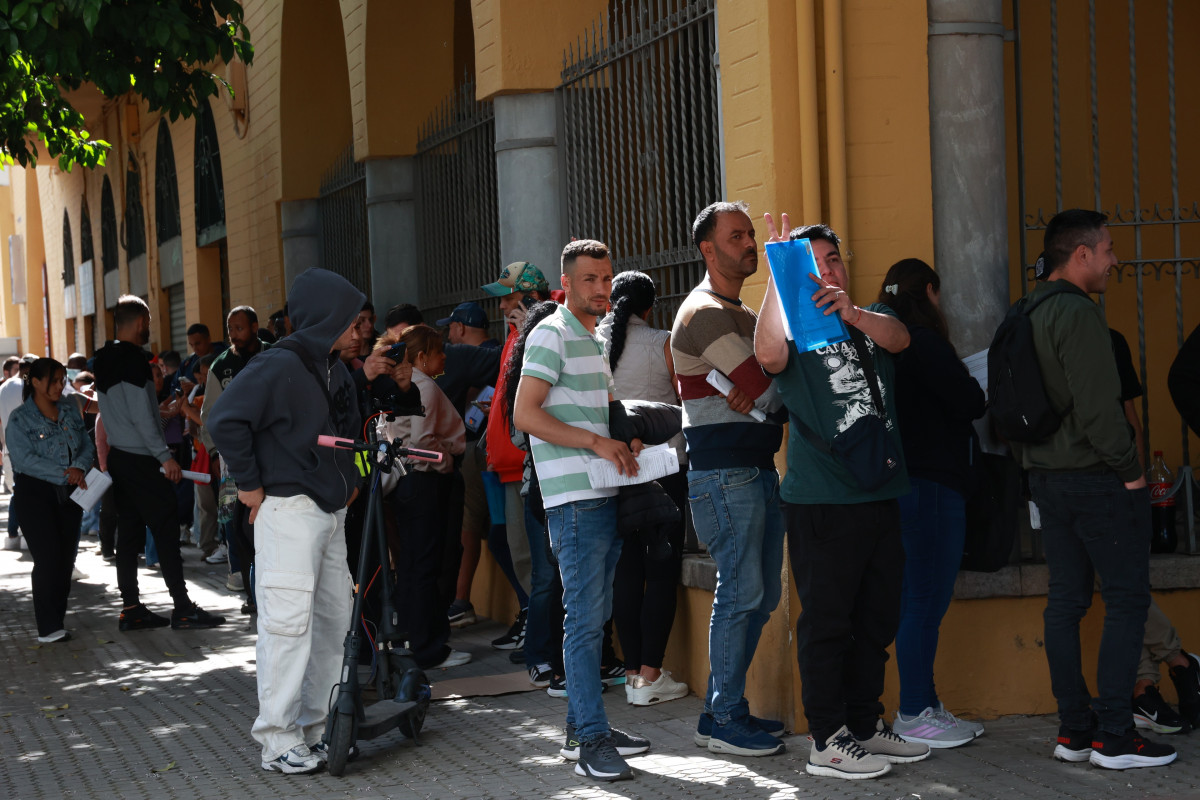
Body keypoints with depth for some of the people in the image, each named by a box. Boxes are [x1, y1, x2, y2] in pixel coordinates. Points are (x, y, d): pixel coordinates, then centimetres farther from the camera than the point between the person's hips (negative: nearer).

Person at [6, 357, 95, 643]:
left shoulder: (70, 410, 8)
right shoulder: (20, 419, -8)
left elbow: (87, 445, 7)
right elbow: (25, 459, -18)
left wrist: (79, 467, -15)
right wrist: (65, 473, -23)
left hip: (69, 492, 5)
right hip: (36, 493, -5)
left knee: (67, 557, 6)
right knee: (48, 557, -11)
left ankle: (58, 618, 17)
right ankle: (49, 628, -8)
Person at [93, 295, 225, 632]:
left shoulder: (104, 360, 13)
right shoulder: (133, 359, -15)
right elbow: (141, 414, -19)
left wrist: (163, 410, 24)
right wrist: (165, 456, -16)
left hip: (120, 456, 9)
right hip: (142, 459, -9)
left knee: (129, 532, 9)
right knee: (166, 529, -6)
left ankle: (131, 608, 11)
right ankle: (182, 607, -5)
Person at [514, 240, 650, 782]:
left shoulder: (596, 339, 21)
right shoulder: (551, 336, -7)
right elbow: (525, 414, -16)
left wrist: (625, 441, 10)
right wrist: (596, 441, -21)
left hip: (604, 493, 9)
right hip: (573, 498, -9)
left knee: (595, 615, 12)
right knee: (585, 619, -9)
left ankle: (583, 725, 20)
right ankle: (591, 741, -8)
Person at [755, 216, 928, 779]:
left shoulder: (873, 319, 15)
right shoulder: (795, 330, 2)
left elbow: (899, 337, -9)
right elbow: (768, 355, -22)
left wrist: (852, 314, -29)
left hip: (882, 496, 6)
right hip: (822, 503, -6)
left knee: (876, 620, 13)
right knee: (826, 622, -4)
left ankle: (865, 725, 24)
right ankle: (827, 741, 0)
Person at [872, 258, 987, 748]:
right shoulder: (923, 342, -13)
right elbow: (970, 403, -15)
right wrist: (986, 391, 6)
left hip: (905, 483, 10)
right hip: (932, 483, -10)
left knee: (919, 599, 13)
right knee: (926, 598, -6)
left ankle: (924, 706, 18)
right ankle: (914, 714, -4)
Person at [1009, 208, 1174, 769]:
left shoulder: (1027, 317, 13)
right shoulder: (1077, 313, -16)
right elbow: (1097, 406, -21)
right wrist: (1128, 467, -11)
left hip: (1048, 479, 9)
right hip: (1098, 480, -9)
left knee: (1066, 599, 10)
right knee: (1126, 600, -4)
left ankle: (1074, 729, 12)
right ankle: (1114, 735, -5)